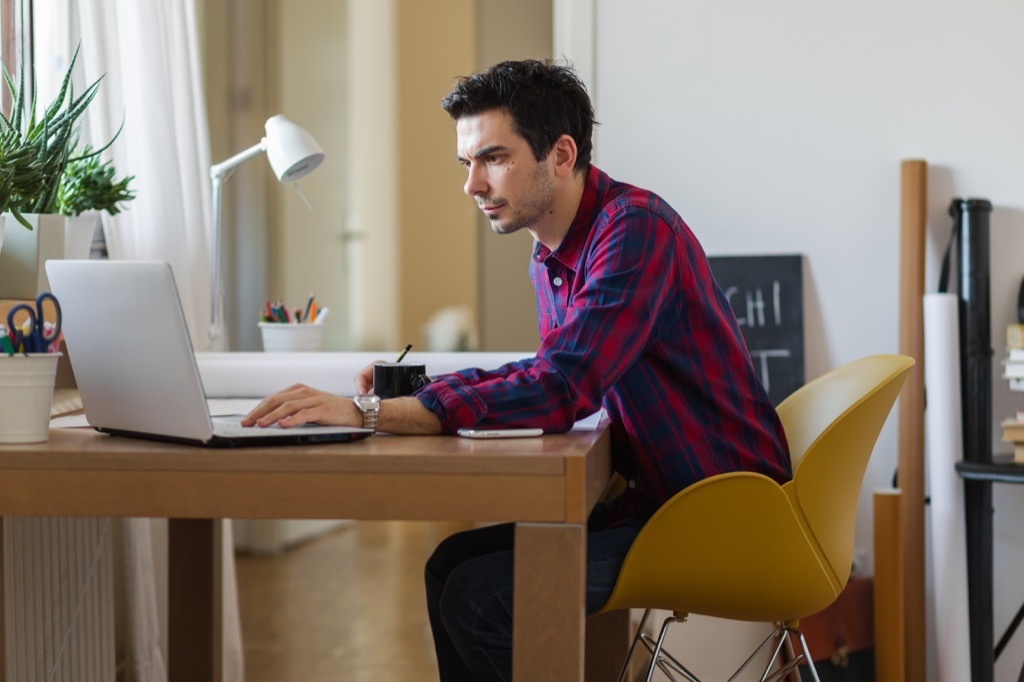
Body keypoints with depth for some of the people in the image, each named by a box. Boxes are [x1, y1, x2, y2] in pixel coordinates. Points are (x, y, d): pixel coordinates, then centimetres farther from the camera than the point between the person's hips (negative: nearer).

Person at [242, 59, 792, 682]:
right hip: (656, 495, 9)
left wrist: (367, 414, -32)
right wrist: (428, 387, 7)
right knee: (453, 565, 9)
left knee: (479, 597, -15)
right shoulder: (553, 253, 7)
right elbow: (557, 371, 23)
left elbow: (561, 392, -31)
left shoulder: (635, 228, -22)